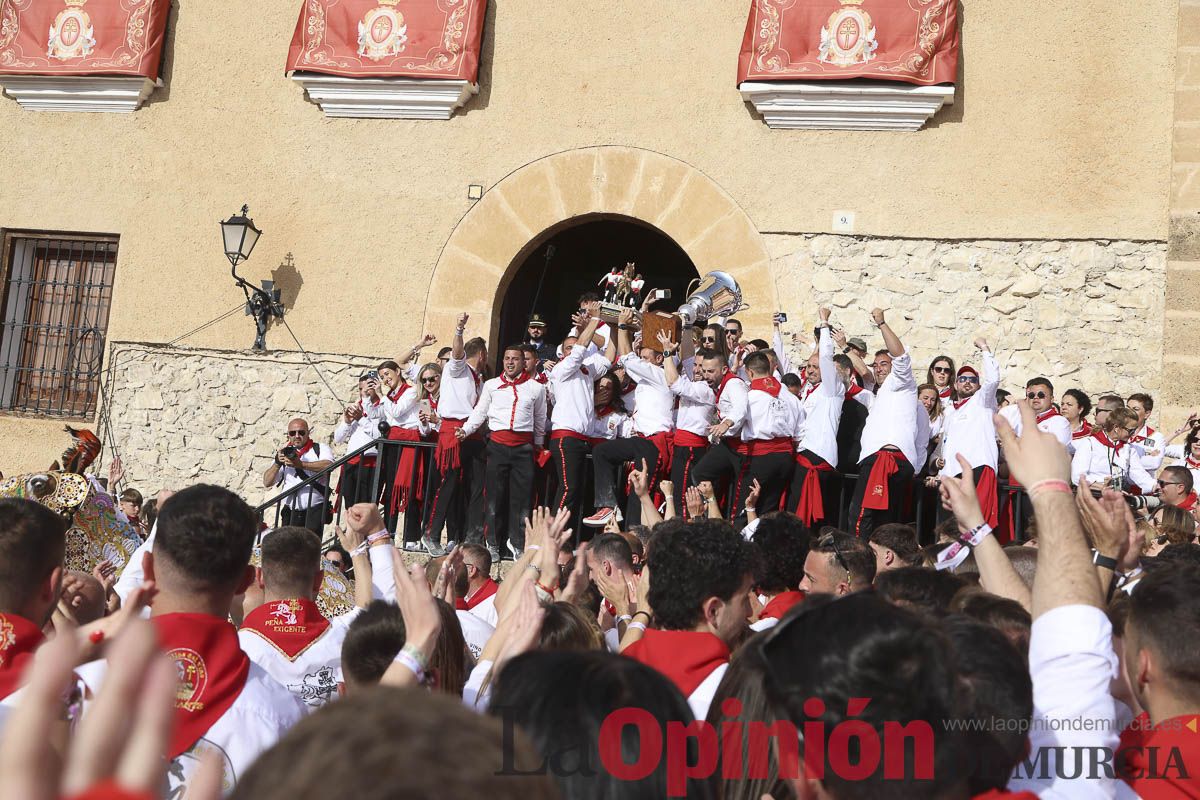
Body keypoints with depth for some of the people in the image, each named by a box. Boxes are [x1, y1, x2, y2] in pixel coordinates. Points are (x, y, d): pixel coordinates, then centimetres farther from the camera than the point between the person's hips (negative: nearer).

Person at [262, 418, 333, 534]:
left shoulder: (319, 449, 5)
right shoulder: (284, 453, 17)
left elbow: (328, 465, -18)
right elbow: (267, 482, 10)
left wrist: (301, 464, -25)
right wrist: (277, 463, -7)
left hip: (314, 511, -4)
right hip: (290, 513, 4)